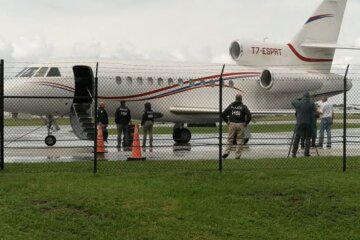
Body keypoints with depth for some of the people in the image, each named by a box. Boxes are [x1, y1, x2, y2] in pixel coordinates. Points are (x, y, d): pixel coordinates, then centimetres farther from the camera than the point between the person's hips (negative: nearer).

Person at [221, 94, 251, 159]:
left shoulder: (231, 106, 8)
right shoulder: (243, 107, 0)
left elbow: (223, 114, 4)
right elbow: (249, 115, -10)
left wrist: (227, 122, 12)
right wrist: (246, 123, 2)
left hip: (232, 124, 2)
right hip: (240, 124, -2)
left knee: (230, 139, 10)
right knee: (240, 140, 5)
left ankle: (226, 152, -5)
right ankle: (237, 155, 3)